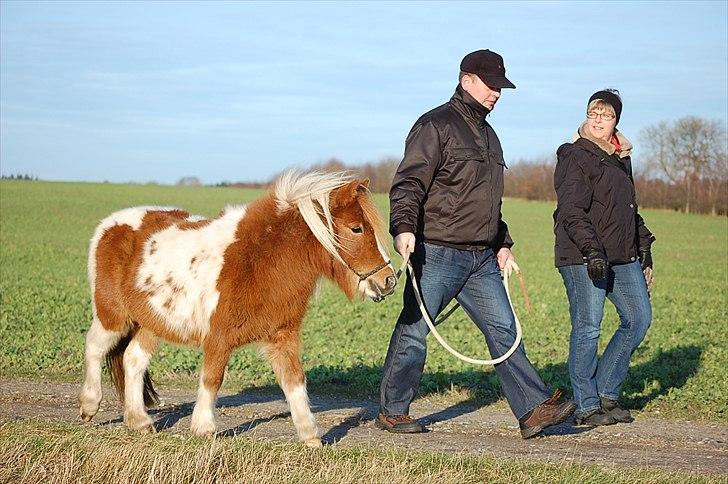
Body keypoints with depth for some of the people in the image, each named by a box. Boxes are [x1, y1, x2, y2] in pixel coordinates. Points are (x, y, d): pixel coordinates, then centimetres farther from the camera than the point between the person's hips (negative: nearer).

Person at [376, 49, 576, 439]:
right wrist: (404, 227, -32)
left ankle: (533, 410, 0)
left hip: (481, 260, 8)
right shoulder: (436, 125, -7)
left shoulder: (488, 135, 21)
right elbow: (408, 183, -17)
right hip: (437, 254, -8)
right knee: (414, 331, 0)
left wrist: (502, 244, 23)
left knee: (504, 330, 2)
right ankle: (392, 412, 11)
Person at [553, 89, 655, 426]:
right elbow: (571, 211, -16)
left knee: (639, 319, 6)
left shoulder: (621, 157, 19)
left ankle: (606, 393, 16)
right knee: (587, 328, -7)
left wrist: (644, 250, 23)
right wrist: (592, 249, -26)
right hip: (582, 258, -8)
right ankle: (586, 406, 0)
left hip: (622, 257, 8)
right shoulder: (576, 157, -6)